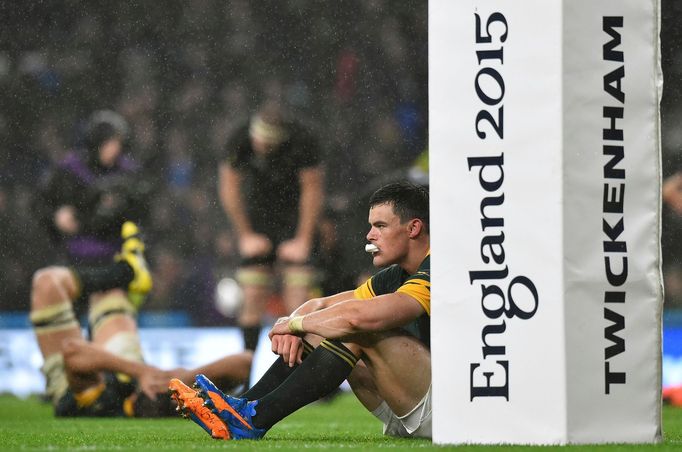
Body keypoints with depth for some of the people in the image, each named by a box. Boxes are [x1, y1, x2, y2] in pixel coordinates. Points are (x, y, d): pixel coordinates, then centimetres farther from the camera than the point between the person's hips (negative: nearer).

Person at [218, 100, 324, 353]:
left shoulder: (302, 142, -23)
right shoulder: (240, 141, -17)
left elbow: (312, 190, -13)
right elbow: (229, 189, -5)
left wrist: (303, 241, -12)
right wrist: (246, 236, -4)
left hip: (296, 220, -2)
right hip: (258, 219, 2)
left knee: (297, 301, -12)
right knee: (253, 298, -4)